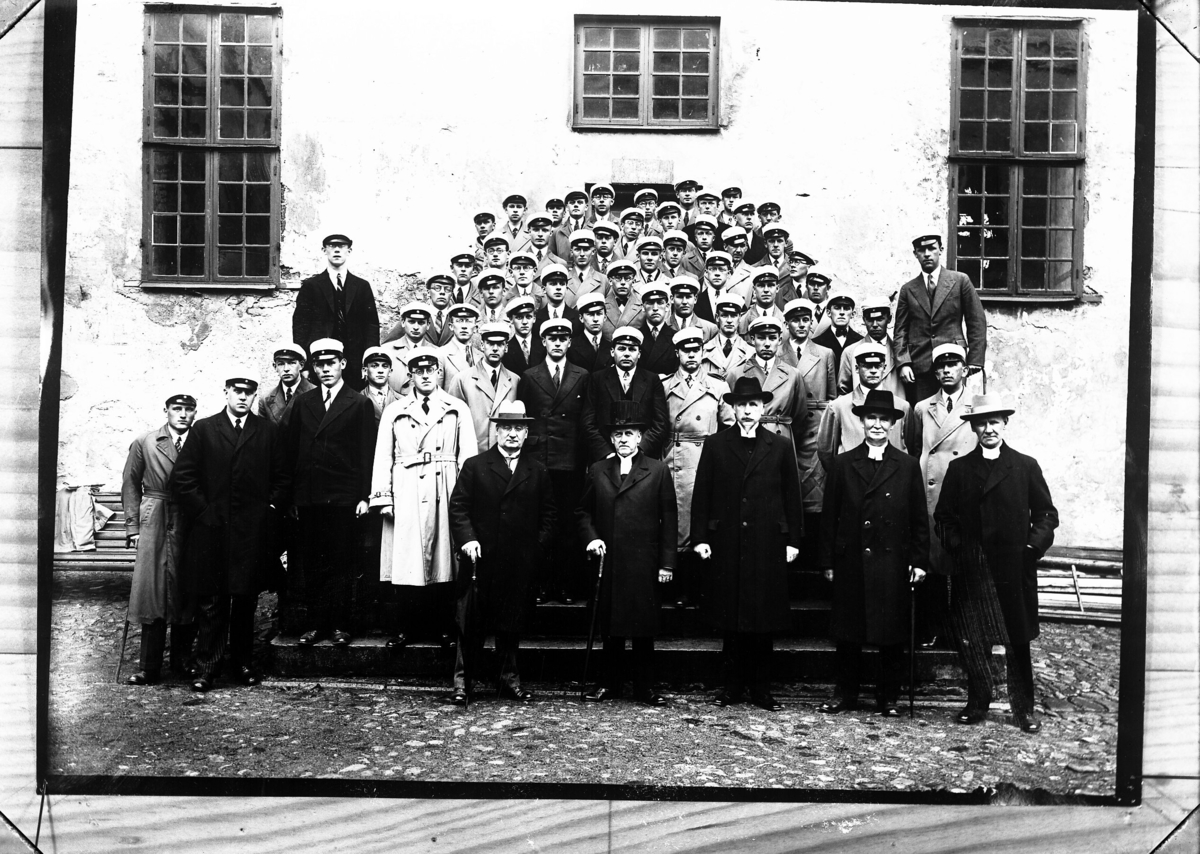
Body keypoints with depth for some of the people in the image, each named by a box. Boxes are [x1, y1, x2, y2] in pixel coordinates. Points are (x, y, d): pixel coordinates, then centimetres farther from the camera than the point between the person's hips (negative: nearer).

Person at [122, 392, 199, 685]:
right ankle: (149, 668, 1)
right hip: (155, 525, 0)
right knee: (152, 592, -4)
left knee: (188, 595, 2)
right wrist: (132, 526, 1)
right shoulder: (144, 443, 6)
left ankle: (182, 661, 15)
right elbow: (131, 484, 8)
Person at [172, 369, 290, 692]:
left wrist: (269, 510, 0)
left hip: (252, 532, 1)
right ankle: (206, 666, 9)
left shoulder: (269, 432, 9)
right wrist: (202, 512, -4)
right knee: (211, 602, 2)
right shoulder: (202, 430, 6)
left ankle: (243, 662, 18)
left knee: (246, 601, 7)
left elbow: (283, 480, 10)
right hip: (211, 531, -1)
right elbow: (182, 478, 3)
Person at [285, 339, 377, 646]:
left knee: (342, 564, 0)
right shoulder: (303, 402, 13)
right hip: (308, 498, 3)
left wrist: (364, 496, -7)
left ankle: (339, 625, 7)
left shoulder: (360, 404, 3)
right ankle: (313, 624, 12)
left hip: (344, 498, -3)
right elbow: (291, 450, 11)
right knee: (309, 564, 5)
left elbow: (367, 454, 0)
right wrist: (291, 497, 4)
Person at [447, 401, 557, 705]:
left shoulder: (538, 472, 9)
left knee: (512, 623, 9)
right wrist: (467, 539, -12)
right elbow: (458, 506, 0)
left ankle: (509, 679, 21)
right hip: (480, 560, -1)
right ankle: (464, 682, 14)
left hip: (520, 565, 2)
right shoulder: (475, 466, 3)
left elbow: (547, 515, 10)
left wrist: (538, 548, 0)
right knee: (471, 623, 4)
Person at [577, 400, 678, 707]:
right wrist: (590, 537, -3)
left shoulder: (658, 471, 3)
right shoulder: (597, 471, 10)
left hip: (644, 563, -2)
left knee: (643, 628, 3)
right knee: (610, 627, 9)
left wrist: (666, 562, -3)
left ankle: (645, 687, 14)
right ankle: (609, 684, 20)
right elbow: (583, 512, 16)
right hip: (607, 561, 2)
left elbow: (668, 520, 2)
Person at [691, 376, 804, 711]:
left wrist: (793, 540, 2)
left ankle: (761, 688, 15)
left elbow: (792, 496, 8)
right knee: (729, 619, 4)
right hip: (726, 543, 0)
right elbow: (702, 494, 5)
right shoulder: (715, 445, 6)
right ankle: (731, 686, 15)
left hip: (768, 545, 0)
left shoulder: (780, 447, 7)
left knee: (765, 618, 4)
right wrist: (700, 538, -1)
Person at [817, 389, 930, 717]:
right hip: (850, 563, 1)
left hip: (892, 563, 0)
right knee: (847, 632, 7)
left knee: (891, 634, 5)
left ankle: (889, 696, 18)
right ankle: (845, 693, 20)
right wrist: (828, 561, 1)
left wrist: (919, 560, 1)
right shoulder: (842, 464, 6)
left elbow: (919, 519, 6)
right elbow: (829, 516, 5)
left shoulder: (908, 466, 6)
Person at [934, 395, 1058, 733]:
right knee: (972, 642, 2)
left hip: (1014, 568, -1)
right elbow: (943, 516, 10)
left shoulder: (1026, 466, 5)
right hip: (971, 571, 1)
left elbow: (1047, 514, 7)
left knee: (1018, 642, 7)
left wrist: (1034, 544, -7)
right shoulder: (959, 468, 9)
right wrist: (956, 546, -3)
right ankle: (977, 703, 16)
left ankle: (1024, 708, 18)